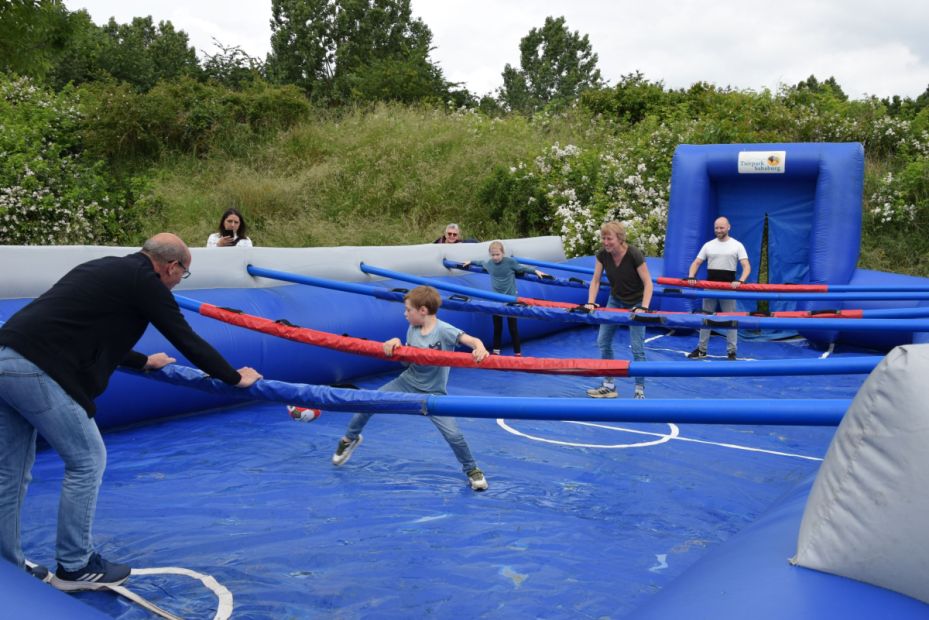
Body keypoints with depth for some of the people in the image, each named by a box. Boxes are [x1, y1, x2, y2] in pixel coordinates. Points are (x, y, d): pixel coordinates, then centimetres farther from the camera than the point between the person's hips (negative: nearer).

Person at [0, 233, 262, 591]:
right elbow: (186, 340, 0)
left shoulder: (109, 270, 24)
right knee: (87, 460, 4)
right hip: (35, 371, -9)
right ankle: (74, 568, 15)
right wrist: (235, 378, 11)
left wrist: (143, 362, 50)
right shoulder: (144, 280, -2)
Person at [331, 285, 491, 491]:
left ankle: (471, 470, 14)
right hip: (406, 382, 5)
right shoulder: (412, 330, 0)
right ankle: (350, 439, 32)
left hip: (432, 392, -5)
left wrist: (480, 349, -56)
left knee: (453, 434, -13)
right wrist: (394, 344, -16)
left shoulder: (444, 330, -20)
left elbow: (472, 340, -33)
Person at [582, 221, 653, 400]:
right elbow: (595, 281, -5)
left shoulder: (634, 255, -26)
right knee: (603, 342, 3)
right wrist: (590, 302, -17)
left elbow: (648, 284, -24)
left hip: (635, 303, -5)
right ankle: (608, 386, 15)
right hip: (615, 301, 5)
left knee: (637, 347, -9)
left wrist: (643, 308, -34)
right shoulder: (602, 255, -12)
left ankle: (640, 390, 2)